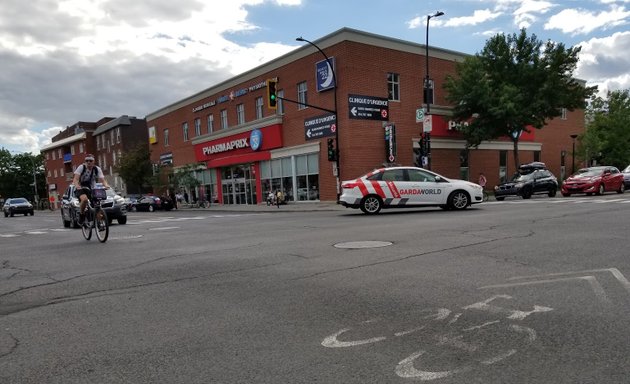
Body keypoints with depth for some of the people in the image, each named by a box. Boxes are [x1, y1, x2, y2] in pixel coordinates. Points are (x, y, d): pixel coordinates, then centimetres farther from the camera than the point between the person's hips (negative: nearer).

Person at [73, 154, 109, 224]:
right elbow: (75, 179, -24)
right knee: (84, 199, -35)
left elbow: (102, 180, -14)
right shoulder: (81, 167, -13)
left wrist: (106, 185, -37)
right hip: (81, 189, -3)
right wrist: (77, 185, -45)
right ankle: (82, 214, -10)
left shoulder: (97, 169, -6)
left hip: (92, 189, 3)